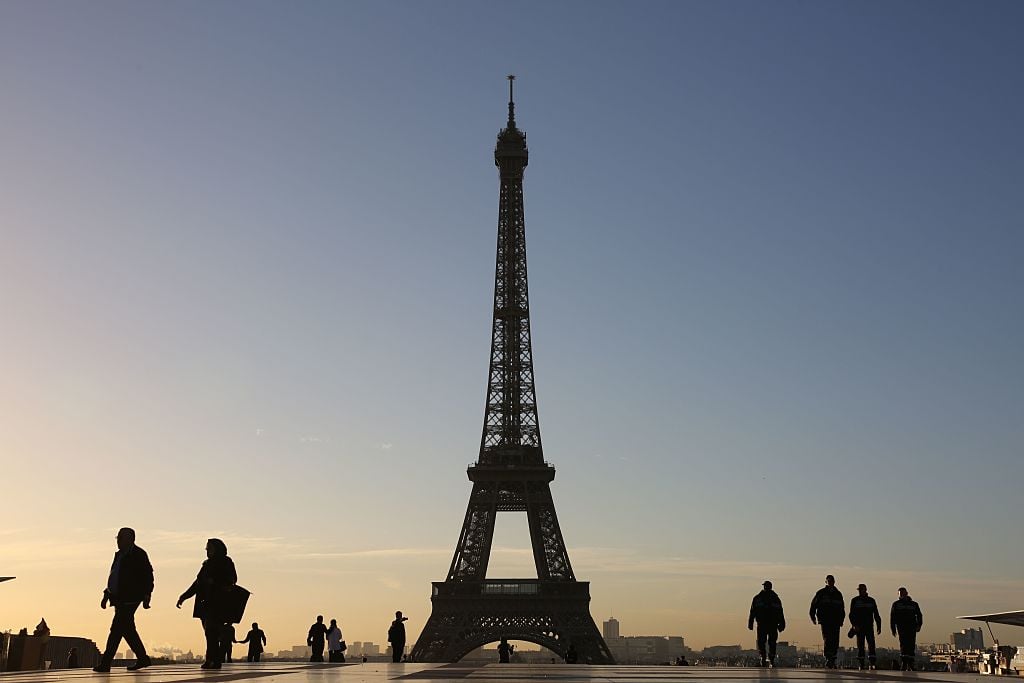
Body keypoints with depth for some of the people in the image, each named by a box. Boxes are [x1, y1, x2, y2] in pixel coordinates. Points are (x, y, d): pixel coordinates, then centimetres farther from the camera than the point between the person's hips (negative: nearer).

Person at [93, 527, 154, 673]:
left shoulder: (139, 555, -8)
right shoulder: (119, 554, 17)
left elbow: (148, 577, -10)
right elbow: (113, 577, 24)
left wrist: (146, 597, -14)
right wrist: (106, 595, 18)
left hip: (130, 599, -9)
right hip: (120, 599, 9)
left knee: (116, 629, -11)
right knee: (127, 629, 12)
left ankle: (105, 663, -10)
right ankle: (143, 658, 21)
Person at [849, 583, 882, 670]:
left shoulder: (871, 600, 10)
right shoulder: (855, 600, 6)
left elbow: (876, 614, 13)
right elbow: (852, 614, 2)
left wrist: (879, 626, 5)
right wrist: (854, 625, -12)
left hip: (869, 626, 1)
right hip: (859, 627, -1)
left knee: (871, 644, -11)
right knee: (860, 646, 1)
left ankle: (872, 663, -11)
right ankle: (861, 664, 5)